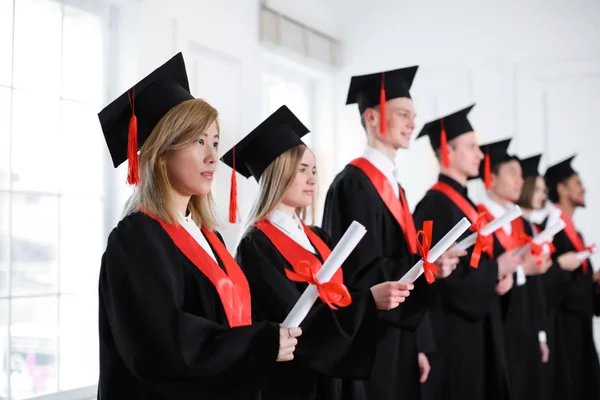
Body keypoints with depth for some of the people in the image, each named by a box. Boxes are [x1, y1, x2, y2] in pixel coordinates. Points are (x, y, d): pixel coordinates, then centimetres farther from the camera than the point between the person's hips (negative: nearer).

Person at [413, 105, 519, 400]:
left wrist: (496, 275, 3)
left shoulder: (465, 203, 13)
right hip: (450, 331, -10)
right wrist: (496, 270, -13)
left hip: (477, 325, 10)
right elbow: (443, 276, -24)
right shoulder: (435, 205, -17)